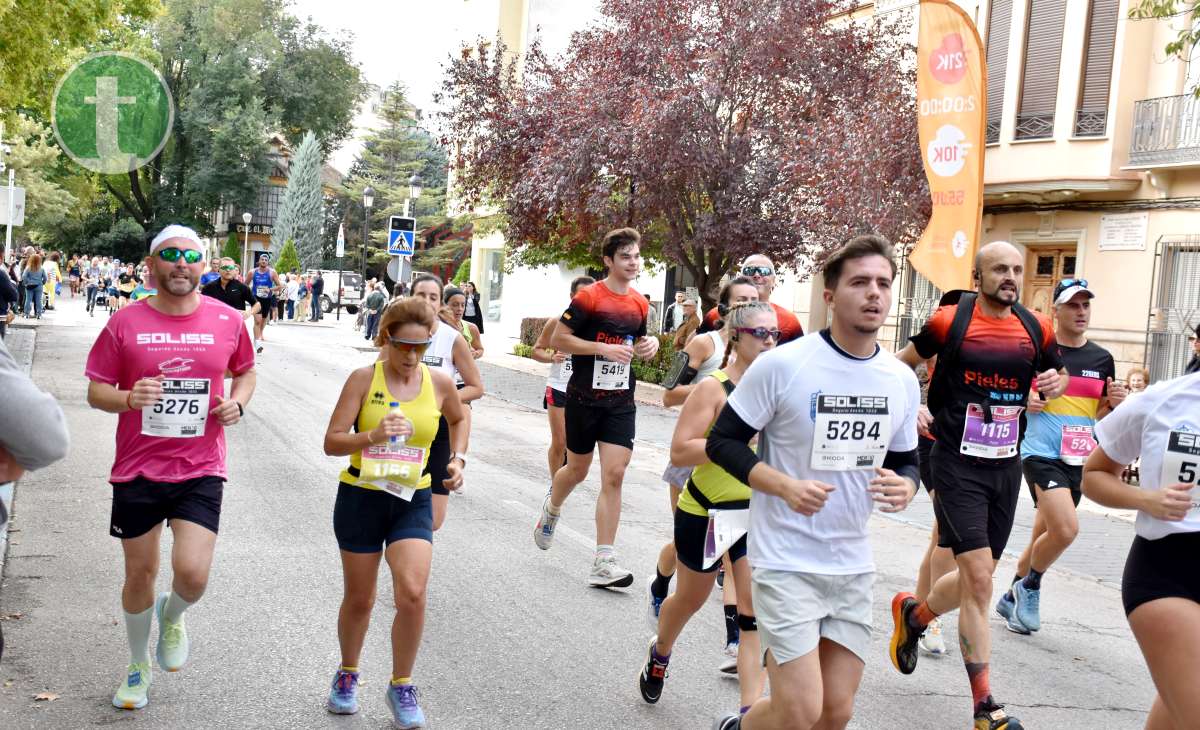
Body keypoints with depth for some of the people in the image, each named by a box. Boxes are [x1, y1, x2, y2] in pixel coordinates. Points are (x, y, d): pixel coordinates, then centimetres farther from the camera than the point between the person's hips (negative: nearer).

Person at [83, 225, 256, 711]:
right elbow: (96, 391, 1)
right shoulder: (125, 323, -4)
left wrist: (237, 402, -5)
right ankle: (138, 665, 38)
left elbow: (246, 371, 16)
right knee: (140, 574, 13)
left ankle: (172, 615, 24)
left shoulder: (227, 321, -1)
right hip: (137, 470, 1)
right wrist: (127, 398, -20)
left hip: (200, 471, 0)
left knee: (192, 574, -14)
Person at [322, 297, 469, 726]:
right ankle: (347, 675, 38)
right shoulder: (363, 379, -10)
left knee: (412, 594, -15)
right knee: (359, 599, 12)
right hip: (360, 498, -1)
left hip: (412, 500, 1)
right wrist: (372, 436, -29)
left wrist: (458, 458, 7)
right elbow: (331, 442, -13)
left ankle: (401, 687, 6)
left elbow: (460, 418, 20)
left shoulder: (439, 383, -3)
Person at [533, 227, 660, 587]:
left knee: (614, 475, -6)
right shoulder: (589, 297, -10)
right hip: (585, 397, -4)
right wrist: (604, 348, -21)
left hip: (621, 401, 4)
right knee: (577, 469, 12)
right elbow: (558, 339, -12)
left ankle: (603, 562, -5)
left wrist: (650, 344, 0)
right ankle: (551, 509, 47)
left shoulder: (639, 303, 7)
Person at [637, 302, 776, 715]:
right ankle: (659, 652, 51)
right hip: (705, 513, -3)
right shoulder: (713, 388, -16)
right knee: (690, 600, 19)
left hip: (757, 513, 3)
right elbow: (679, 451, -22)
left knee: (756, 612, -9)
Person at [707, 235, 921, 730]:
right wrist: (785, 486, -23)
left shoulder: (902, 380, 3)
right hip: (785, 563, -6)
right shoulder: (781, 365, -13)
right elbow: (722, 442, -8)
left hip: (853, 565, 6)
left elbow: (905, 462, 14)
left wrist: (905, 487, -10)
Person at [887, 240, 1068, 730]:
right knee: (979, 578, -11)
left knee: (976, 580, 13)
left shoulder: (1036, 329, 4)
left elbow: (1056, 374, 20)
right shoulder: (949, 321, -7)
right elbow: (903, 364, 8)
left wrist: (1056, 382, -3)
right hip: (957, 463, -5)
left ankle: (912, 614, 44)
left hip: (1006, 466, 5)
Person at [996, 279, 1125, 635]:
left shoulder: (1102, 359, 8)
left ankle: (1012, 597, 33)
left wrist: (1115, 403, -6)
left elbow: (1102, 417, 15)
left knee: (1044, 535, 13)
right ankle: (1030, 586, 6)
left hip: (1076, 459, 5)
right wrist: (1024, 401, -16)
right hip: (1040, 454, -5)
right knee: (1066, 529, -21)